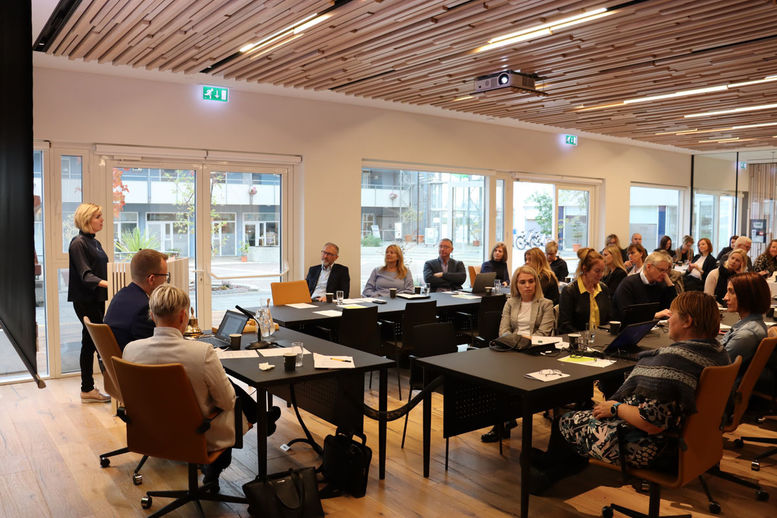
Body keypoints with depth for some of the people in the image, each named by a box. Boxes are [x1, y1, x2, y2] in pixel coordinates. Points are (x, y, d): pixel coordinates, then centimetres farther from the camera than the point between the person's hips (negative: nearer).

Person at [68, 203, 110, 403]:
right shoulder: (78, 243, -11)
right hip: (85, 300, -9)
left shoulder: (95, 243, 16)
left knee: (91, 342, 11)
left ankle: (88, 389, 17)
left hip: (97, 299, 9)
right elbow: (85, 274, -20)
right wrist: (105, 283, -35)